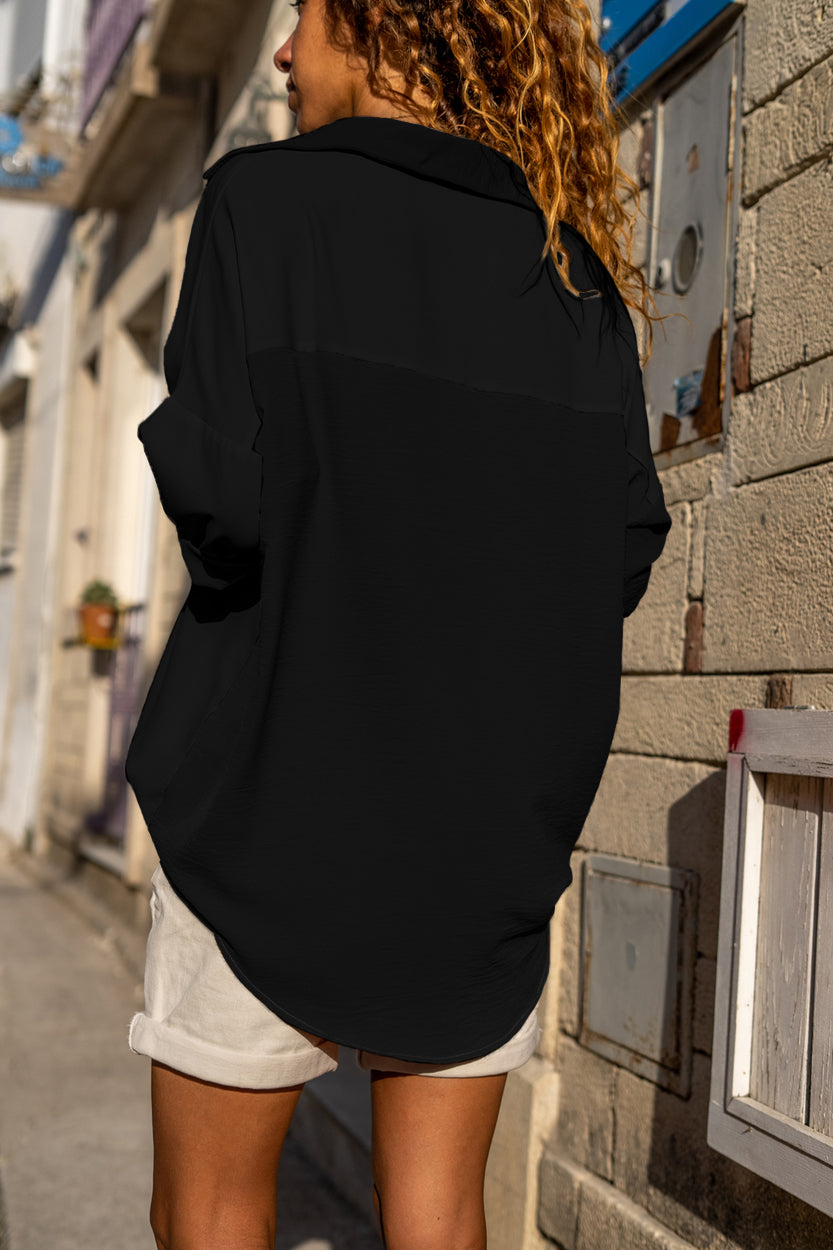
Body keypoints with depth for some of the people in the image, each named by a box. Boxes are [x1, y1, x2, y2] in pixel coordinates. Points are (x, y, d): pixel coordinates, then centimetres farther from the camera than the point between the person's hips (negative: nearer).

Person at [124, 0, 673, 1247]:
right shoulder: (578, 269, 8)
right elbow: (625, 549, 4)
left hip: (287, 782, -4)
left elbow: (221, 495, -17)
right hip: (494, 809, 5)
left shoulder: (269, 198, -5)